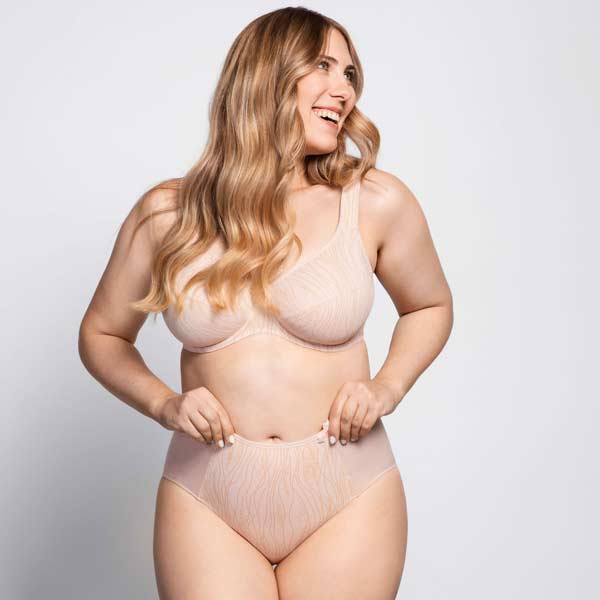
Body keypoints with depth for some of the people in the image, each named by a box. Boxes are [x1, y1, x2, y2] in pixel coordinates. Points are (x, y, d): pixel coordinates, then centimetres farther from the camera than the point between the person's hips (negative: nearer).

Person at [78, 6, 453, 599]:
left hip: (348, 503, 0)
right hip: (207, 503, 0)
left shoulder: (376, 202, -4)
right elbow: (101, 334, 11)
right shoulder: (167, 213, -2)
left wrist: (387, 388, -3)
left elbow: (430, 307, 13)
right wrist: (164, 405, -6)